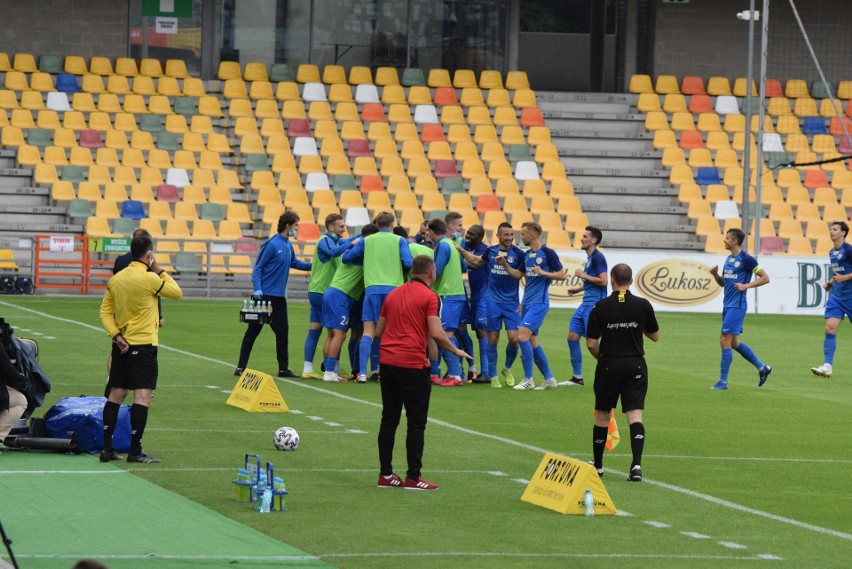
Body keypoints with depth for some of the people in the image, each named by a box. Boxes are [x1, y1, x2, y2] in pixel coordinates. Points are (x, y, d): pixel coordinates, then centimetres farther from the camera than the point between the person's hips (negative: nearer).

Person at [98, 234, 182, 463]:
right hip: (143, 345, -7)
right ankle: (135, 451, -9)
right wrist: (159, 270, 5)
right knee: (142, 396, -5)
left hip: (121, 344, 7)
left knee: (116, 394, 11)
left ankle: (107, 448, 11)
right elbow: (176, 292, -1)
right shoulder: (149, 278, -14)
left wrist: (116, 335, 0)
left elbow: (105, 311, 6)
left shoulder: (116, 279, 6)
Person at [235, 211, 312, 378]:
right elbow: (257, 268, -13)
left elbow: (294, 263, 27)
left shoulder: (288, 245, 9)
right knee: (253, 331, -2)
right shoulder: (271, 244, -14)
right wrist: (257, 289, -22)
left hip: (279, 297, 8)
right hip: (264, 296, -8)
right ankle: (241, 367, 2)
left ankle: (283, 369, 16)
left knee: (282, 332, 9)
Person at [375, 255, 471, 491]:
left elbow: (378, 331, 18)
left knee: (389, 419, 11)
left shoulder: (393, 294, 15)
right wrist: (456, 351, 0)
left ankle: (385, 474, 12)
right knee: (416, 423, 0)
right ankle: (413, 477, -1)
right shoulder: (429, 296, -5)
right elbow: (436, 334, -14)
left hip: (387, 362, 6)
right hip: (413, 365, -6)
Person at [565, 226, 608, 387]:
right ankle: (577, 377, 14)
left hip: (594, 304, -10)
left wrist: (584, 276, -14)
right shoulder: (590, 258, 16)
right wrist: (578, 289, 19)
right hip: (586, 303, 10)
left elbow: (603, 281, -22)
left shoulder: (598, 257, -13)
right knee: (572, 337, 8)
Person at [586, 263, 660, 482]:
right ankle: (636, 464, -20)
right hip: (635, 365, 1)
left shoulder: (601, 307, -7)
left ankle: (597, 465, 22)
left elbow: (591, 343, -5)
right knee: (635, 414, -3)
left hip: (609, 365, 0)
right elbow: (655, 336, 8)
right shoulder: (642, 305, -3)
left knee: (602, 415, 13)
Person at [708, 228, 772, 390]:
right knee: (734, 342, 14)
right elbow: (722, 283, 21)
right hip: (727, 305, 9)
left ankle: (723, 381, -4)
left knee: (725, 340, -10)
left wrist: (746, 286, -18)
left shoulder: (746, 259, -12)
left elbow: (765, 278, -10)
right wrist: (715, 274, 2)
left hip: (737, 306, -9)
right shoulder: (729, 259, 14)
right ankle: (762, 368, 26)